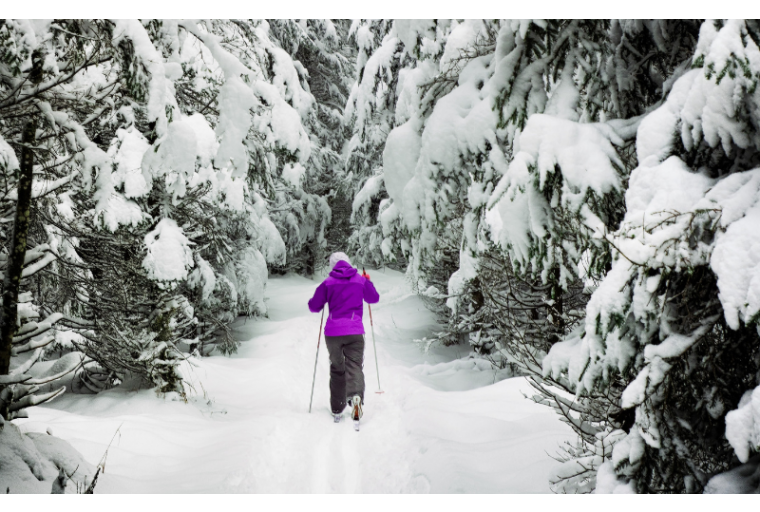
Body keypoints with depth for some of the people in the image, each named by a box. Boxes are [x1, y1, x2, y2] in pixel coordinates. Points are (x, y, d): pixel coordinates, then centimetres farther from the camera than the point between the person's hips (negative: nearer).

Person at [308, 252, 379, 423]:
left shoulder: (328, 283, 3)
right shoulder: (361, 280, 6)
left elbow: (314, 306, 4)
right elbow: (374, 299, 20)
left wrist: (324, 297, 24)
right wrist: (368, 281, 35)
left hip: (332, 332, 1)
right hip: (354, 331, -1)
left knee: (336, 370, 15)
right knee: (354, 366, -4)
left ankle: (337, 410, 17)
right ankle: (356, 396, -35)